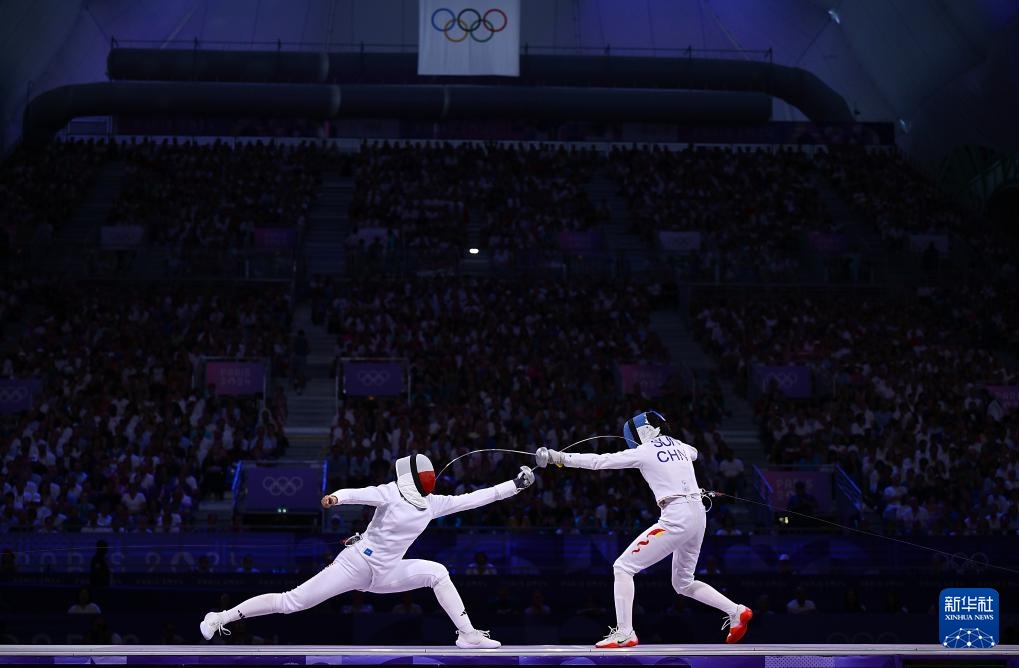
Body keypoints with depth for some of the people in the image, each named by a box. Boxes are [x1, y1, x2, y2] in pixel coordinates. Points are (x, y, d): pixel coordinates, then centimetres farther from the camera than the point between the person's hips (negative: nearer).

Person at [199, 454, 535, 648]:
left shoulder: (431, 504, 4)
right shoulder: (392, 493, -14)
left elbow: (472, 499, 6)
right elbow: (363, 494, -32)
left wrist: (516, 484, 2)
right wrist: (336, 496, -53)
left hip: (384, 574, 7)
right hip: (356, 563, -7)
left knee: (437, 572, -5)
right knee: (292, 603, -10)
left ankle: (467, 634, 0)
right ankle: (220, 618, -4)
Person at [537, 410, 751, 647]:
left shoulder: (643, 452, -1)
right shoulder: (679, 446, 18)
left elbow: (598, 461, -2)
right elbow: (694, 452, 45)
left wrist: (559, 458, 2)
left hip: (676, 519, -8)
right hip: (698, 516, 8)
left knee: (623, 567, -2)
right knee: (683, 583, 24)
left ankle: (624, 633, -9)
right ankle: (737, 612, 12)